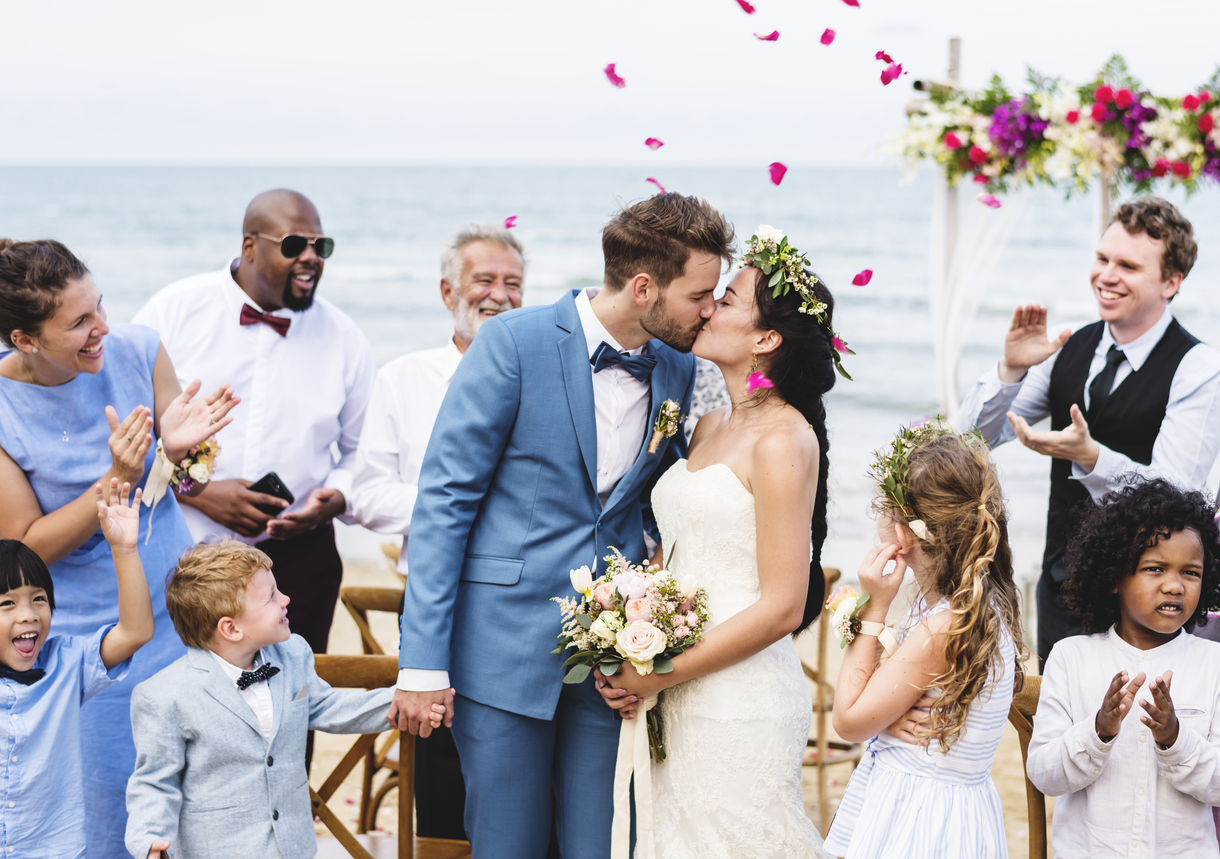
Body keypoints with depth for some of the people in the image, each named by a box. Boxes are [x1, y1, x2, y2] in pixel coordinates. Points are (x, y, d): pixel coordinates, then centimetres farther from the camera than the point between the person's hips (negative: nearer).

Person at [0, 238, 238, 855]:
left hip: (179, 616, 4)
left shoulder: (137, 351, -8)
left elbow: (179, 481, 4)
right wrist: (118, 480, -25)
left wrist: (178, 450, -21)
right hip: (88, 644, -3)